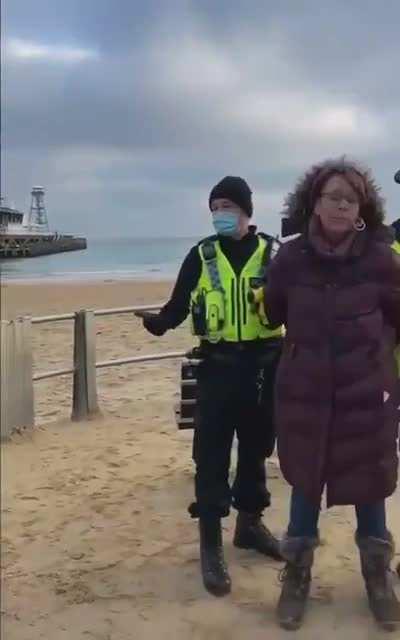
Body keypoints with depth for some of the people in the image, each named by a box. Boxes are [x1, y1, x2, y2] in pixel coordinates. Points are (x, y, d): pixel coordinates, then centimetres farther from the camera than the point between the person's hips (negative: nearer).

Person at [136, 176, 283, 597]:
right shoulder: (201, 255, 2)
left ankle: (250, 523, 33)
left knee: (256, 449, 15)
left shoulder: (271, 253, 2)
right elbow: (179, 305, -1)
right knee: (211, 455, -2)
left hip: (263, 364, 2)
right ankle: (211, 543, 8)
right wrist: (158, 321, -20)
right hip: (218, 366, -1)